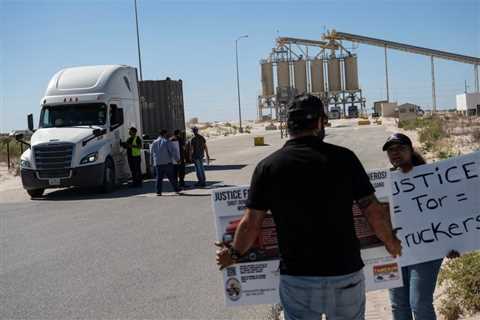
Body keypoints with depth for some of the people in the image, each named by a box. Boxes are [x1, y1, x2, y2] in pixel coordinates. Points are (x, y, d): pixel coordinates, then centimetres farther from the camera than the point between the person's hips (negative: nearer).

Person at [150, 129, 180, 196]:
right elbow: (173, 151, -9)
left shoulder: (154, 143, 10)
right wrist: (177, 159, -2)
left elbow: (151, 153, 15)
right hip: (167, 162, -3)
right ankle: (176, 190, 9)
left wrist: (152, 162, 22)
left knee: (159, 178, 4)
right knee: (171, 177, 4)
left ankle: (158, 192, -1)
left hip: (158, 163, 3)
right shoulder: (167, 142, -4)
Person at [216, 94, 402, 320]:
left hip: (297, 278, 0)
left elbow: (250, 224, -3)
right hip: (346, 274, 0)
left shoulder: (267, 166, -6)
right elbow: (374, 212, -4)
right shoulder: (343, 158, -8)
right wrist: (391, 243, 15)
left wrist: (234, 254, 16)